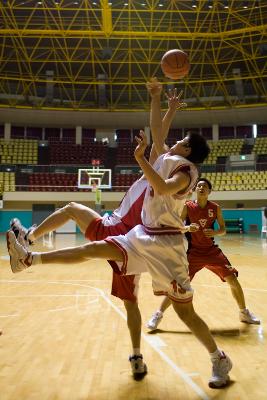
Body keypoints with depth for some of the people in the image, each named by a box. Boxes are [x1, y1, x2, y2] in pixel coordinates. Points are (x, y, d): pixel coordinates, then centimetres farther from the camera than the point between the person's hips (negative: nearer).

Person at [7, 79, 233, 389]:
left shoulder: (186, 169, -11)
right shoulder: (166, 159, 13)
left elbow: (163, 189, -32)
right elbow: (156, 129, 22)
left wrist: (140, 159, -34)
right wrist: (156, 96, 21)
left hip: (164, 244, -7)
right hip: (142, 235, 7)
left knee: (185, 311, 0)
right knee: (92, 249, 3)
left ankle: (220, 361, 20)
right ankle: (28, 259, 9)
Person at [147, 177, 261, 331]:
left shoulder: (216, 208, -2)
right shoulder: (187, 207, -9)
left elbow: (223, 229, 4)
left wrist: (215, 232, -17)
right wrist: (187, 228, -27)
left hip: (212, 250, 3)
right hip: (194, 252, -2)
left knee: (233, 280, 0)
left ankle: (244, 312, 25)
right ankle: (158, 314, 7)